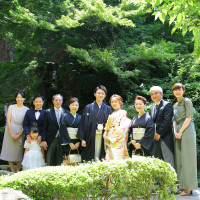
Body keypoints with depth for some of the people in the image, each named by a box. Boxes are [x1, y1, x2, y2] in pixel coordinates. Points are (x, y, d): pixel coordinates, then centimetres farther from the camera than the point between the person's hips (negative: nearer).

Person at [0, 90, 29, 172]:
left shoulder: (26, 109, 2)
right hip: (10, 132, 1)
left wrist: (19, 135, -10)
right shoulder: (11, 107, 3)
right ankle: (12, 172, 9)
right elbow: (8, 120, -2)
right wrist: (11, 134, -10)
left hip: (20, 133, 0)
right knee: (9, 152, 1)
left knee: (19, 152, 2)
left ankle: (18, 171, 12)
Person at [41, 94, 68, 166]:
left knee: (60, 162, 4)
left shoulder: (66, 113, 6)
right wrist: (43, 140, -3)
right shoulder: (48, 112, 5)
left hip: (62, 140, 0)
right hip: (51, 140, 0)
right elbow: (44, 128, 4)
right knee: (50, 163, 3)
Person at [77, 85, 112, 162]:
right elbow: (83, 123, 0)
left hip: (103, 138, 2)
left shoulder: (108, 109, 10)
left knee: (101, 157, 1)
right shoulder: (88, 108, 3)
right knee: (89, 158, -3)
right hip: (91, 137, -2)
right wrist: (83, 139, -6)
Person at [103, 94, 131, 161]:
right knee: (109, 158, 1)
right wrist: (105, 134, 1)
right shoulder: (111, 115, 21)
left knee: (116, 158, -13)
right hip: (110, 141, 7)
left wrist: (110, 137, -11)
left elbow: (122, 127, -12)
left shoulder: (122, 113, -1)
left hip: (118, 140, -7)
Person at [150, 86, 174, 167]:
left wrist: (159, 133, -13)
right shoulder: (152, 108, 22)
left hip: (165, 138, -7)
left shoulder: (167, 105, -1)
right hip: (155, 139, 7)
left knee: (168, 163, -7)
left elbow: (167, 121, -11)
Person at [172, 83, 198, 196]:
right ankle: (182, 186, 8)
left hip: (187, 130, -8)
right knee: (179, 158, 4)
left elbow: (188, 118, -10)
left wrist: (181, 132, -13)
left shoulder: (187, 101, -3)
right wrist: (175, 131, -1)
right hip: (178, 132, 8)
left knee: (187, 157, -8)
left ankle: (189, 187, -6)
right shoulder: (176, 105, 20)